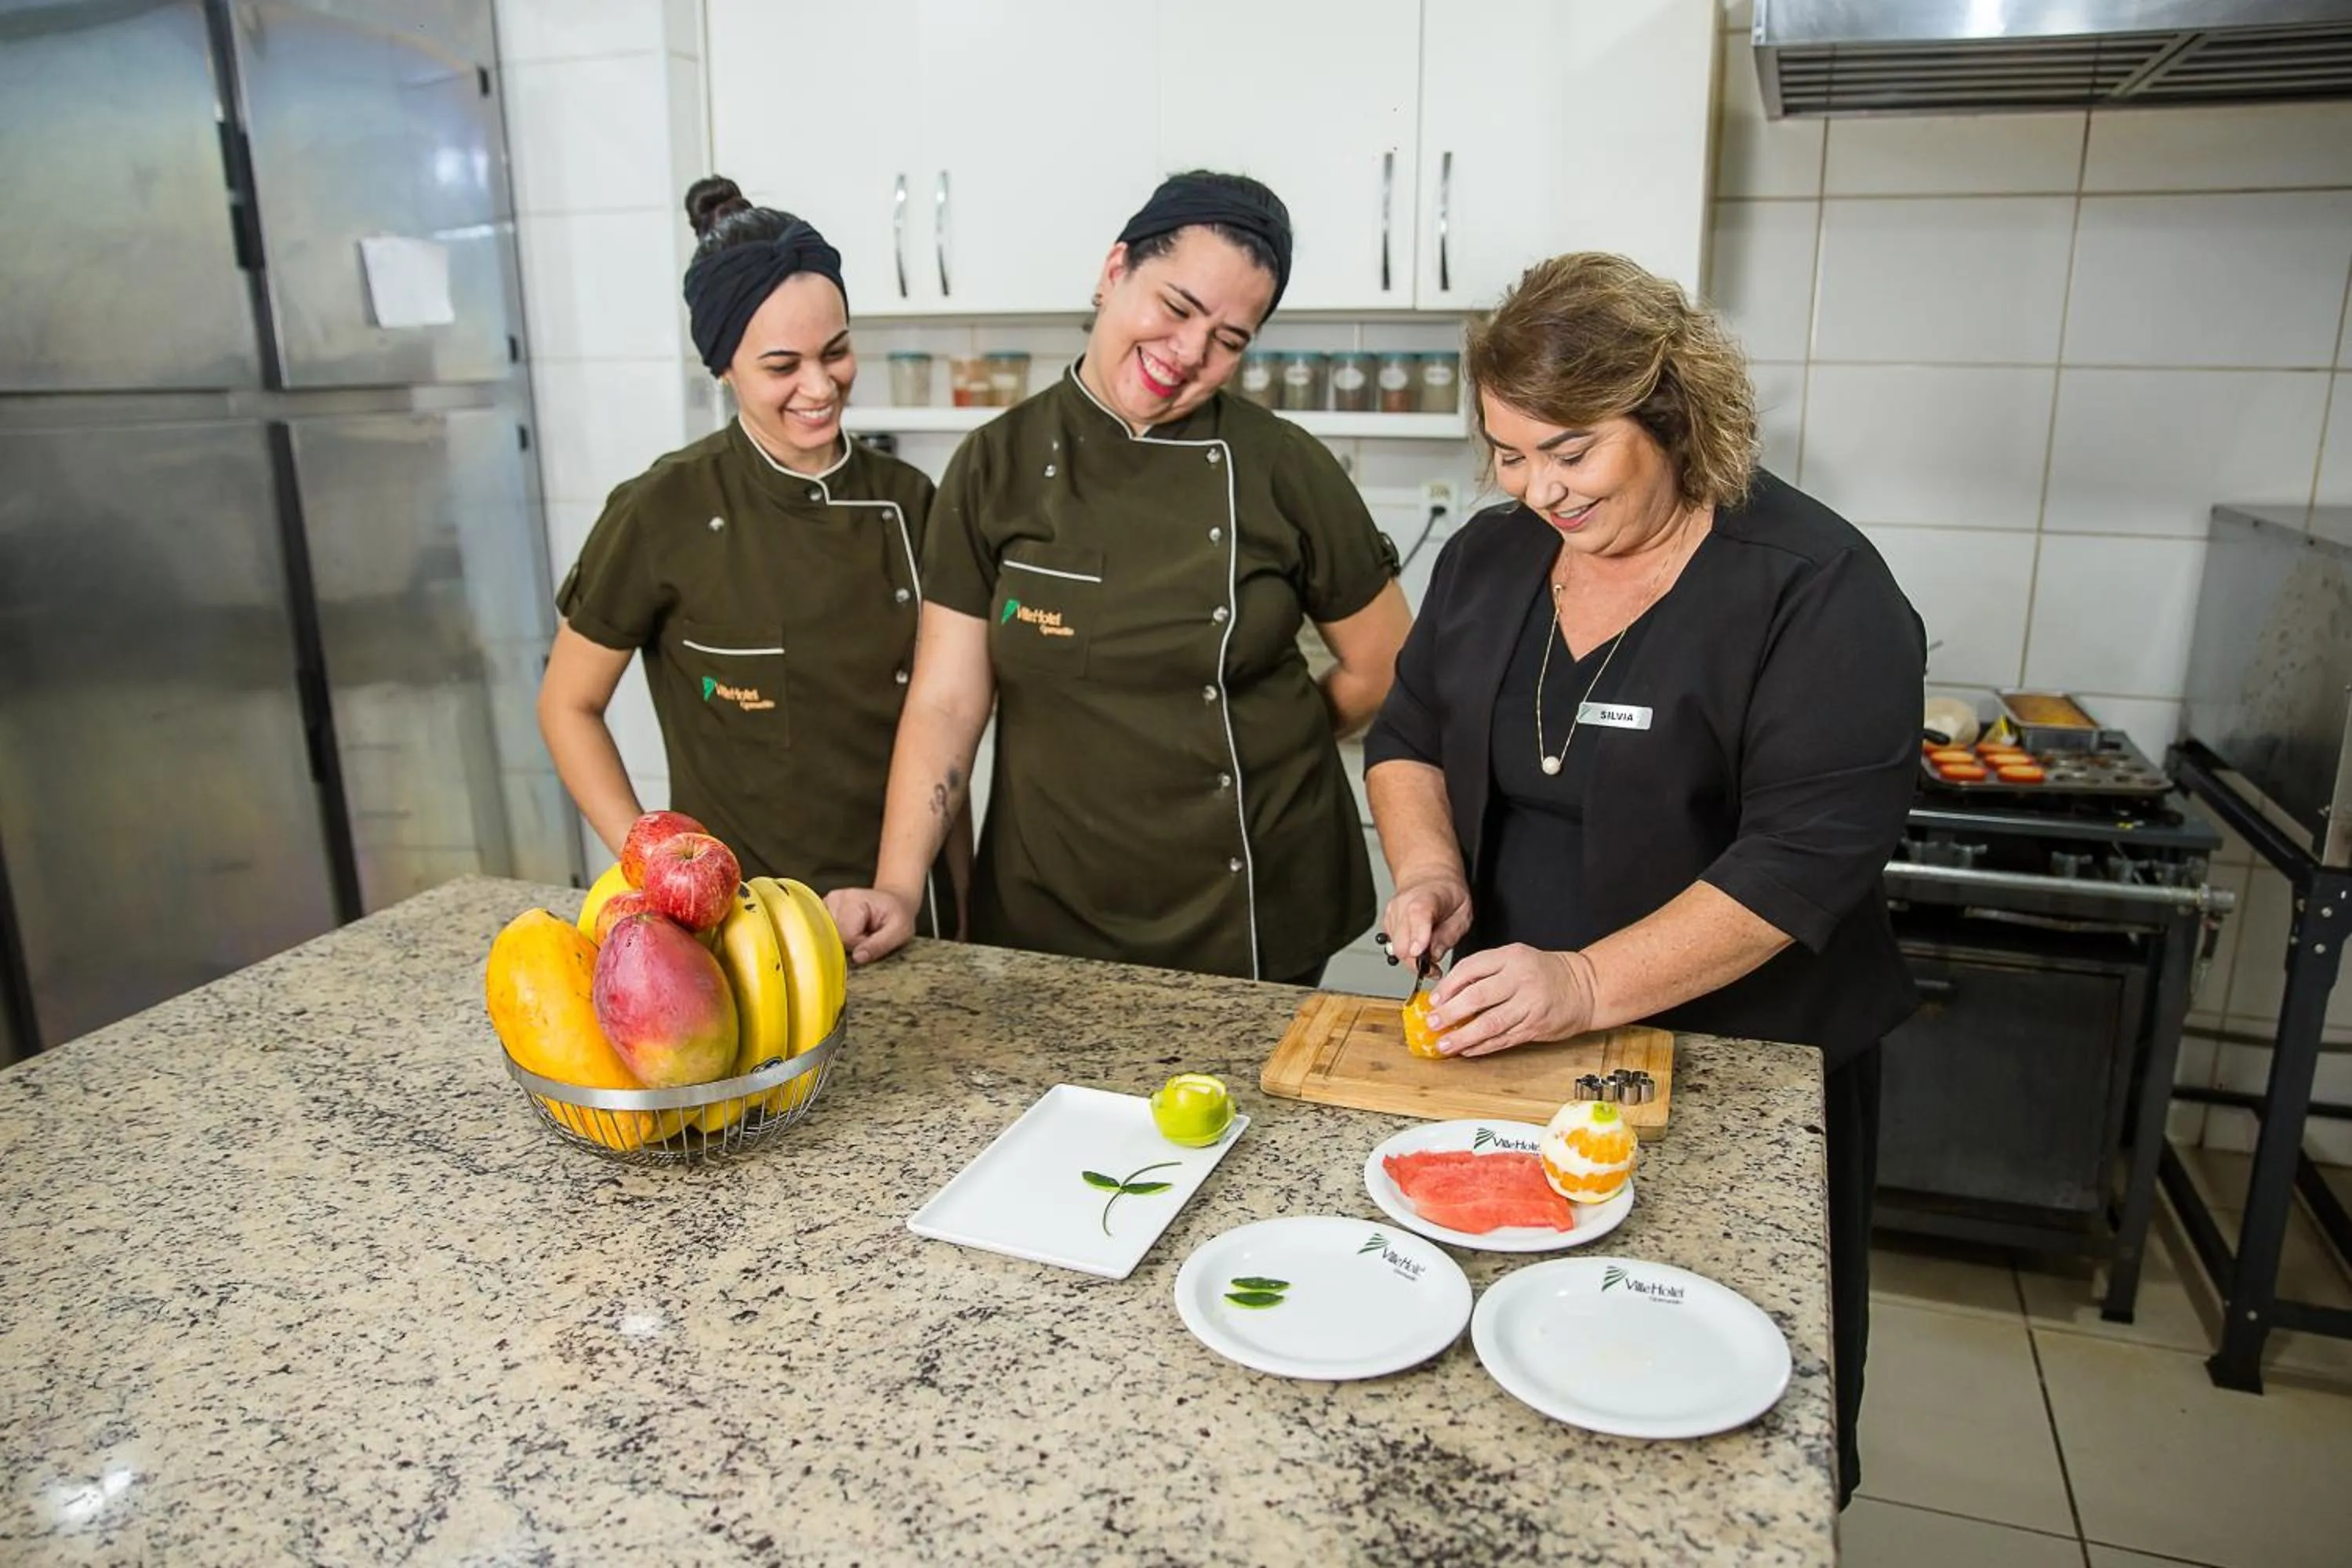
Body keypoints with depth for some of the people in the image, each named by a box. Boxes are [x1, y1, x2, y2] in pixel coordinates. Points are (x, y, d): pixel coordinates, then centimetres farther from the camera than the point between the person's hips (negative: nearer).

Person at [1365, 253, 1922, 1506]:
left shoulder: (1815, 587, -15)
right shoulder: (1493, 554, 3)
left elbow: (1808, 851, -21)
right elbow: (1410, 732, 11)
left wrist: (1589, 984, -28)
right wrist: (1426, 867, -8)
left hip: (1742, 1059, -4)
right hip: (1500, 1033, 5)